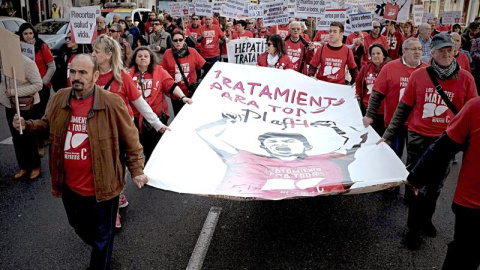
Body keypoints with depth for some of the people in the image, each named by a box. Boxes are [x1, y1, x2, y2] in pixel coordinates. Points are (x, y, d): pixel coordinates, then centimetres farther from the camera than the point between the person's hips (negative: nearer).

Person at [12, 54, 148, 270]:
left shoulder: (111, 103, -19)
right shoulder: (59, 99, -3)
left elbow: (130, 140, -11)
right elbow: (47, 126, 14)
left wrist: (136, 170, -9)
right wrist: (27, 126, -6)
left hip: (100, 187, -6)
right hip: (69, 186, 6)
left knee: (101, 235, 15)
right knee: (79, 227, 30)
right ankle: (102, 251, 61)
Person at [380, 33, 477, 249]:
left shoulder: (465, 79, -4)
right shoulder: (418, 75, -5)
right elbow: (403, 108, 1)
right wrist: (388, 135, 1)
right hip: (418, 139, -1)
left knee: (435, 185, 18)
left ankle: (425, 219, 42)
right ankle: (414, 228, 26)